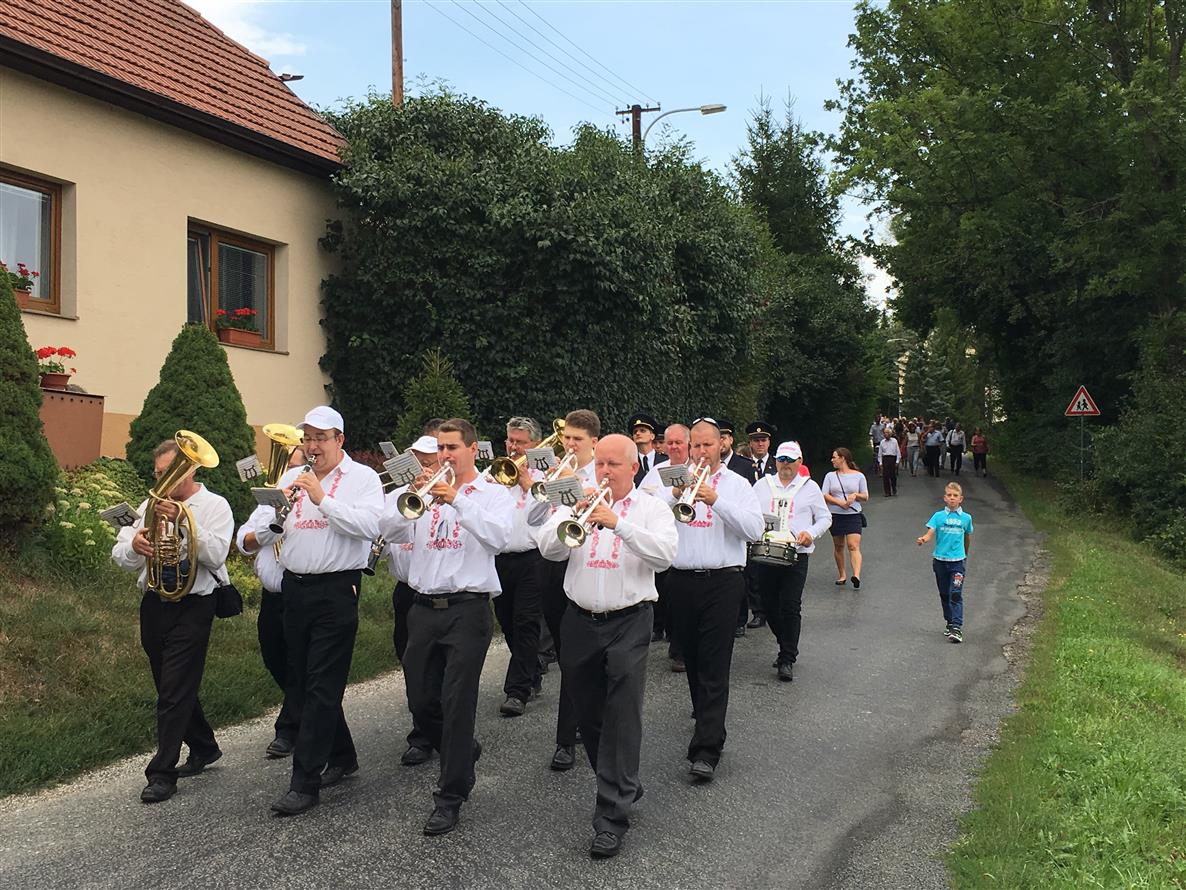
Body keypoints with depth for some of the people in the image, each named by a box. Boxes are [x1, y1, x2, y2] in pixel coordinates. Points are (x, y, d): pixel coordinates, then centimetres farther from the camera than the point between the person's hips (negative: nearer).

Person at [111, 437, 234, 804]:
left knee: (175, 690, -7)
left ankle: (163, 773, 1)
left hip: (193, 606, -6)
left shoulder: (214, 506, -4)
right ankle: (204, 748, 35)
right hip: (154, 605, 6)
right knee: (170, 687, 16)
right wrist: (134, 544, -15)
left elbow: (216, 554, -18)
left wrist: (183, 519, -26)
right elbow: (120, 557, 8)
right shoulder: (150, 506, 10)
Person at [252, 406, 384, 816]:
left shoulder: (362, 478, -1)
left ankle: (305, 782, -2)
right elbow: (264, 534, 9)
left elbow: (370, 526, -18)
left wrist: (322, 498, -20)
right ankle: (341, 756, 30)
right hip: (295, 589, 6)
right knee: (301, 682, 13)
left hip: (336, 592, -6)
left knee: (322, 687, -6)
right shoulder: (290, 478, 14)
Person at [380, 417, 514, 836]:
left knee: (456, 704, -5)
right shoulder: (427, 490, 12)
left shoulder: (492, 493, 0)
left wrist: (457, 500, -25)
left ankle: (451, 797, 6)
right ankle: (463, 754, 38)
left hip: (467, 610, -5)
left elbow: (499, 537, -19)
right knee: (421, 702, 11)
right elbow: (390, 531, 1)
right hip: (424, 609, 5)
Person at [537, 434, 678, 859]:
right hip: (580, 621, 4)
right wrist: (574, 519, -22)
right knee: (589, 716, 13)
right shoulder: (578, 502, 9)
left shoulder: (652, 508, 2)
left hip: (628, 621, -4)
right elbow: (549, 548, -4)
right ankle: (623, 787, 33)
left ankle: (613, 816, -5)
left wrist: (618, 523, -27)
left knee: (622, 717, -9)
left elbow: (665, 552, -17)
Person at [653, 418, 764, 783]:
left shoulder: (736, 484, 4)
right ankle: (706, 718, 38)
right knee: (692, 658, 15)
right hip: (681, 581, 3)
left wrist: (716, 500, -20)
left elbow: (755, 528, -11)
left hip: (722, 582, -3)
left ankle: (706, 750, -11)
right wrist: (675, 494, -19)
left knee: (714, 665, -8)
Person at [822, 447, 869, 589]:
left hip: (854, 515, -2)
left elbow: (866, 497, 9)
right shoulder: (830, 476, 8)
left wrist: (855, 495, -12)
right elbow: (824, 496, -1)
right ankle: (842, 575, 21)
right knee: (838, 547, 9)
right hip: (835, 515, 3)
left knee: (854, 546, -15)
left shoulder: (859, 476, 5)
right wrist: (840, 502, -14)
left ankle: (856, 576, -29)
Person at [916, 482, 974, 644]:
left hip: (958, 561, -2)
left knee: (956, 594, -11)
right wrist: (922, 539, -31)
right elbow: (930, 533, -10)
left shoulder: (966, 518, 2)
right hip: (940, 560, 2)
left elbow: (967, 538, 17)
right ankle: (949, 623, 26)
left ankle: (957, 627, -14)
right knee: (944, 594, 12)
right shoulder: (938, 516, 1)